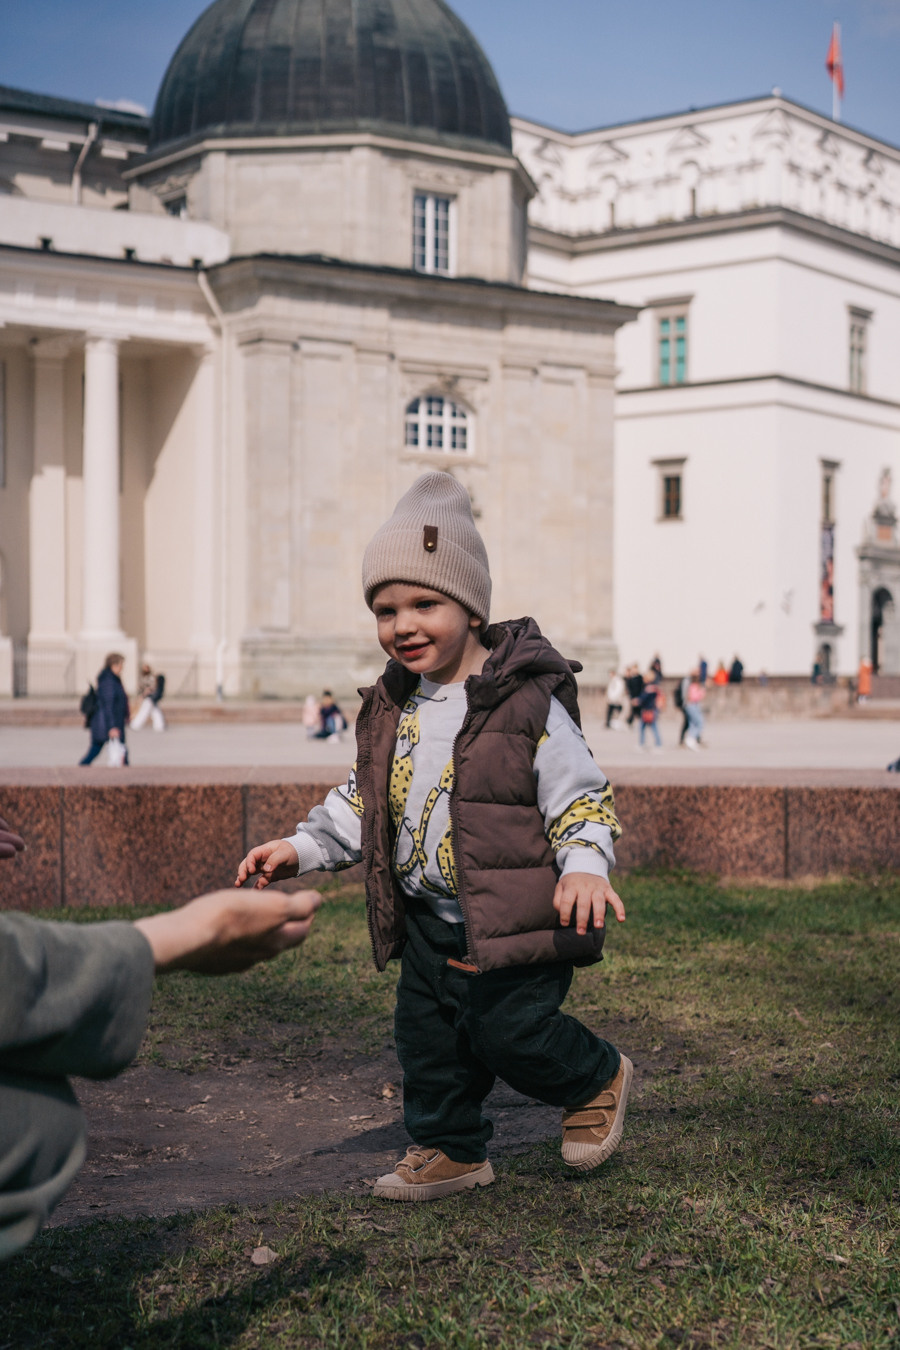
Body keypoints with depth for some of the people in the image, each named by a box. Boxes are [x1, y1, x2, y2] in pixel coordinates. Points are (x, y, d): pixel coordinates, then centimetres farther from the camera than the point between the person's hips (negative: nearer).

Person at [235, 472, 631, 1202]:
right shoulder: (392, 710, 6)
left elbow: (580, 795, -14)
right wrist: (301, 847, 6)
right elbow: (362, 801, 16)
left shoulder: (527, 701, -15)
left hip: (515, 919, -7)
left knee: (512, 1033, -4)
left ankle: (598, 1079, 27)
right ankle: (451, 1150, 32)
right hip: (428, 917, 7)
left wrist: (585, 867, -30)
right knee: (427, 1035, 12)